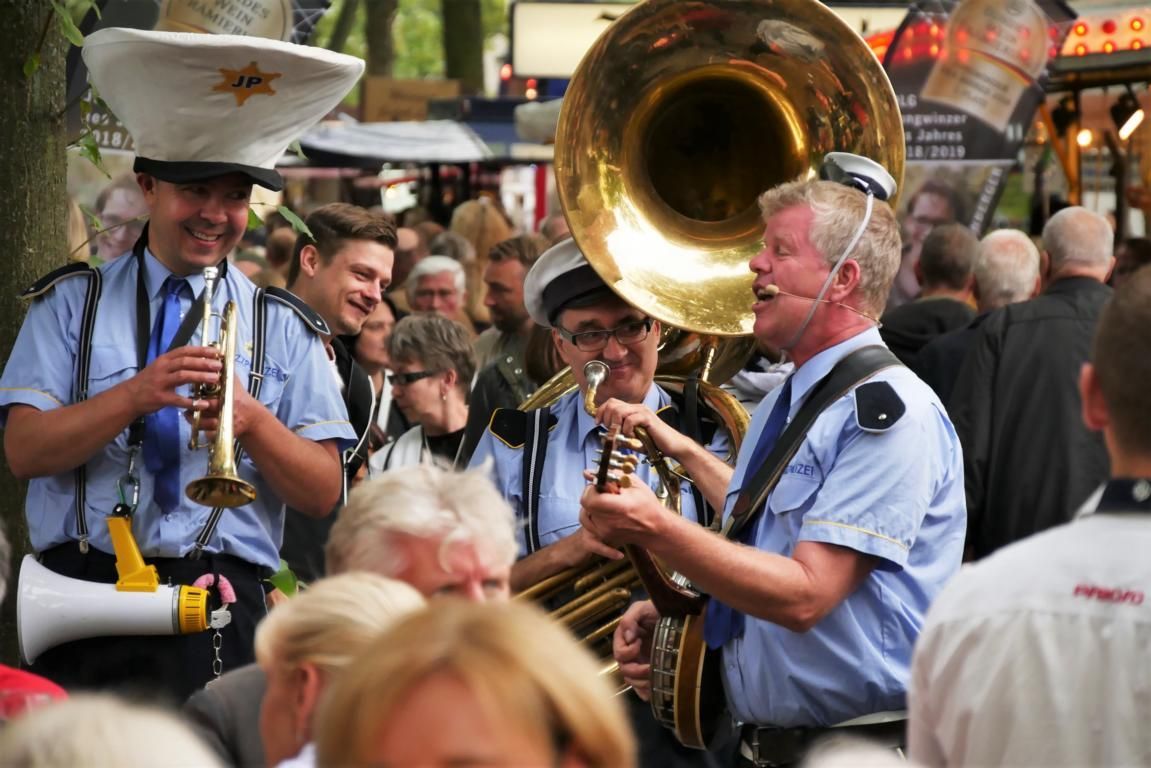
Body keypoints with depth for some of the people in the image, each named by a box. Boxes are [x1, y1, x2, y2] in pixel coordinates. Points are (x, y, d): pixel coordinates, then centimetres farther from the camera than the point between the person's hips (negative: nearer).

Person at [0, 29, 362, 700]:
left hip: (219, 623, 0)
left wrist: (253, 422, -14)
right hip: (84, 595, 0)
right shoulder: (72, 303, 11)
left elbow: (324, 494, 4)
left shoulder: (283, 328, 12)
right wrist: (135, 396, -15)